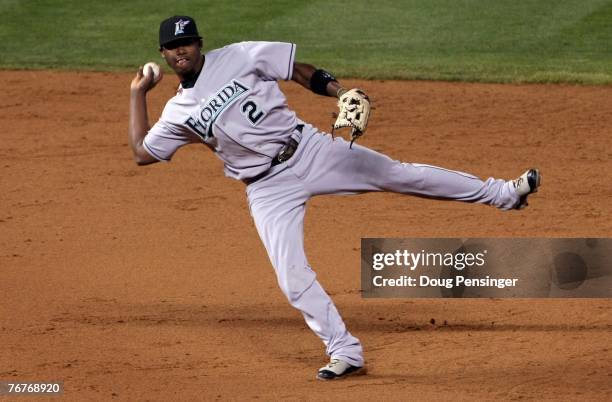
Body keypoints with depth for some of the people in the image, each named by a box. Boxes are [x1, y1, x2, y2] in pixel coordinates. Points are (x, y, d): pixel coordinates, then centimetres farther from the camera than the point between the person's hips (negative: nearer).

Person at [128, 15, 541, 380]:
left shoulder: (236, 57, -2)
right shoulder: (178, 112, 7)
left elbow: (301, 70, 1)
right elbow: (142, 152, 9)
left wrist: (341, 93, -15)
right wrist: (138, 94, 7)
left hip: (308, 149, -2)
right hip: (269, 190, 2)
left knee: (400, 174, -3)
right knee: (292, 276, -11)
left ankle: (502, 193, 7)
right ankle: (345, 352, 0)